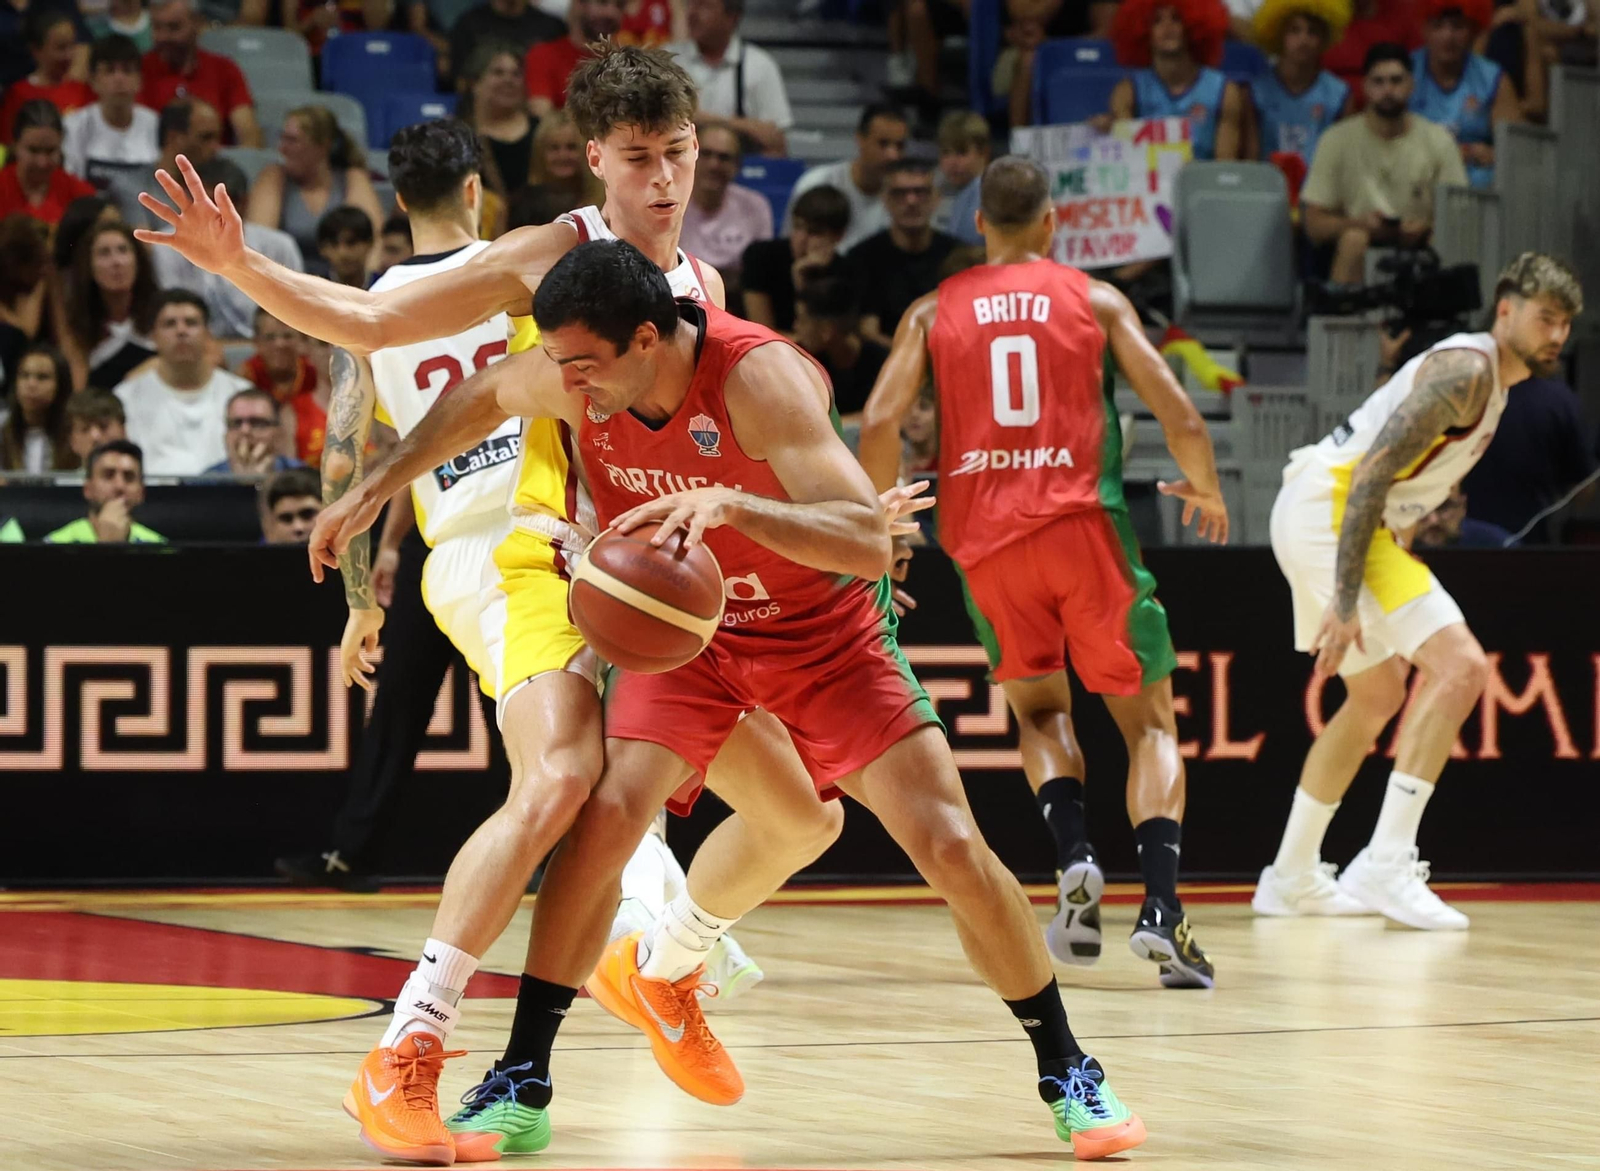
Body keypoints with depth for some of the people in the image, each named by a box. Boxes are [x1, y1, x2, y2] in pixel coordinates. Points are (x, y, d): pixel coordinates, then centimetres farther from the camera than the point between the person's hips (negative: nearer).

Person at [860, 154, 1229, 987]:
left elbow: (878, 428, -2)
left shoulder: (932, 313, 11)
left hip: (984, 540, 2)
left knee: (1039, 707, 24)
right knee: (1148, 722, 9)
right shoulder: (1096, 301, 8)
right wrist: (1207, 493, 19)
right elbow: (1178, 415, 0)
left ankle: (1075, 860, -2)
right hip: (1083, 523, -2)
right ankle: (1160, 907, -12)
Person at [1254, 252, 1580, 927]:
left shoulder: (1488, 383, 19)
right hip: (1327, 509, -11)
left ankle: (1292, 878, 33)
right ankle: (1386, 865, -20)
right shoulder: (1466, 368, -14)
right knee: (1460, 664, -18)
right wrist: (1345, 602, -27)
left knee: (1378, 698, 23)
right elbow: (1372, 473, -23)